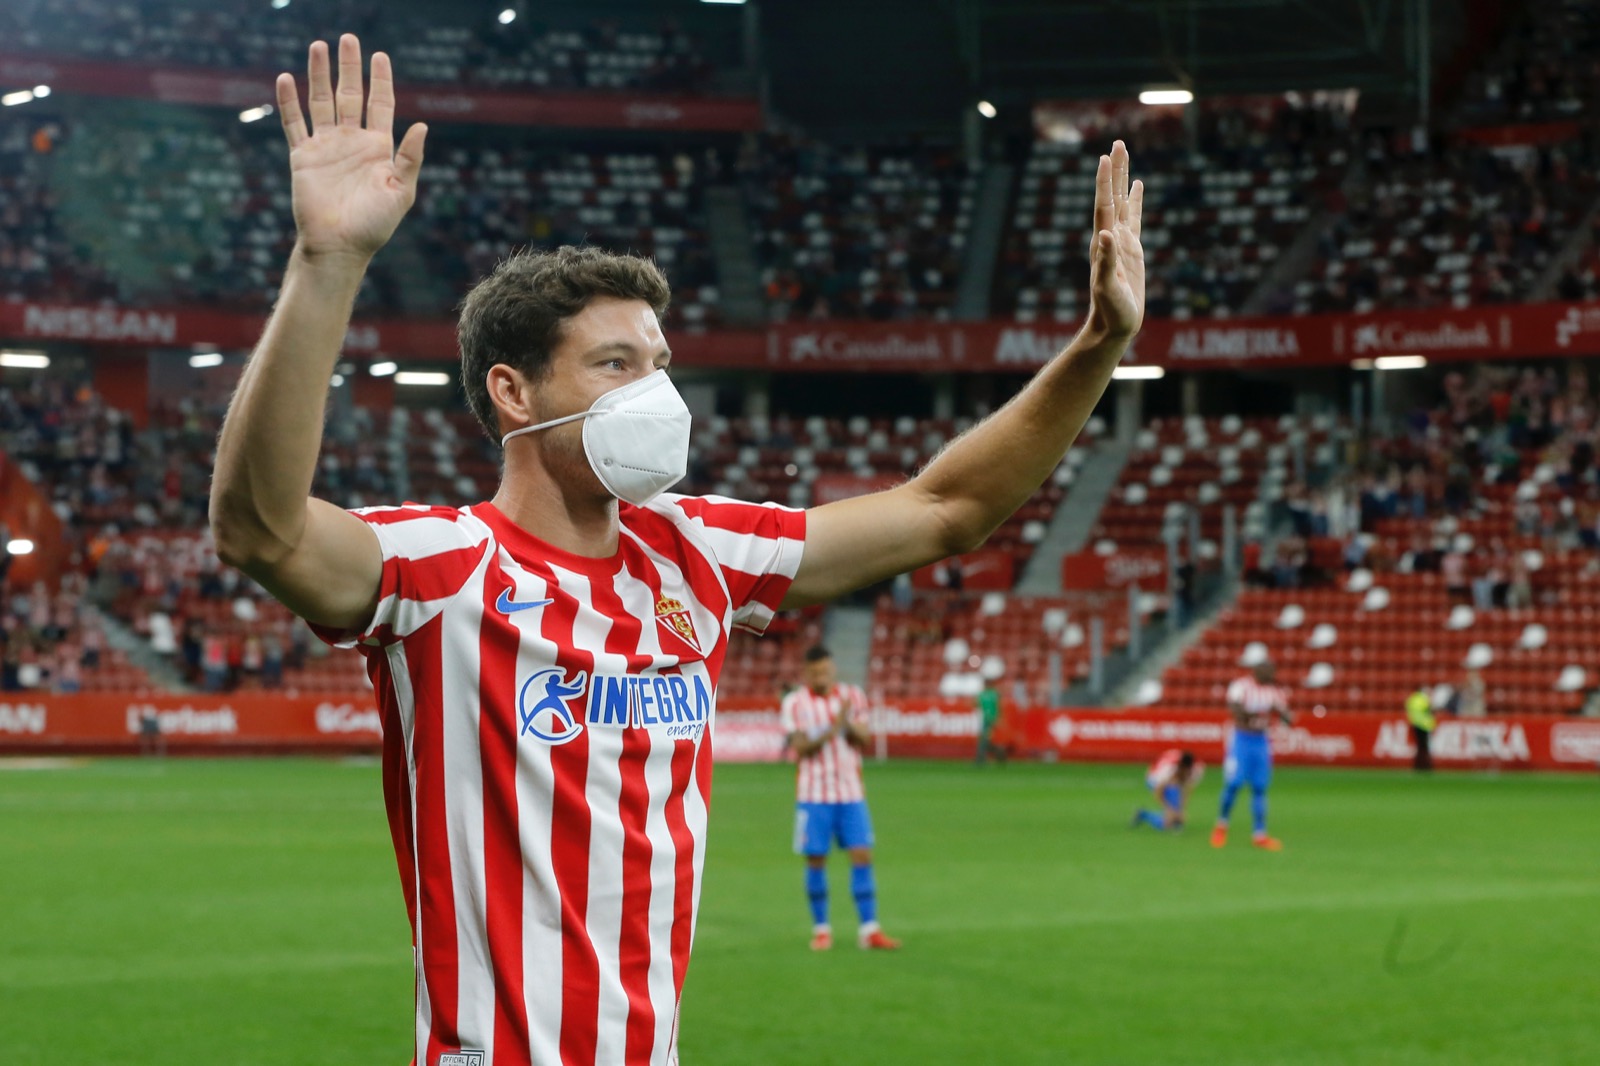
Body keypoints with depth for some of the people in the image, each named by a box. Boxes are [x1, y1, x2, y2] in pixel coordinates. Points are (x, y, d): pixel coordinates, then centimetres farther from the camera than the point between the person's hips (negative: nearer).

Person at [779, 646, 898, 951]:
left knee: (862, 856, -5)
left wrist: (849, 724, -18)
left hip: (851, 791, 2)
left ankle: (869, 930, -4)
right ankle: (821, 929, 12)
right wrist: (832, 730, -21)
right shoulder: (794, 703, -2)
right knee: (816, 860, 0)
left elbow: (864, 740, 2)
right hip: (813, 794, -2)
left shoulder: (853, 696, 6)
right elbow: (800, 747, -10)